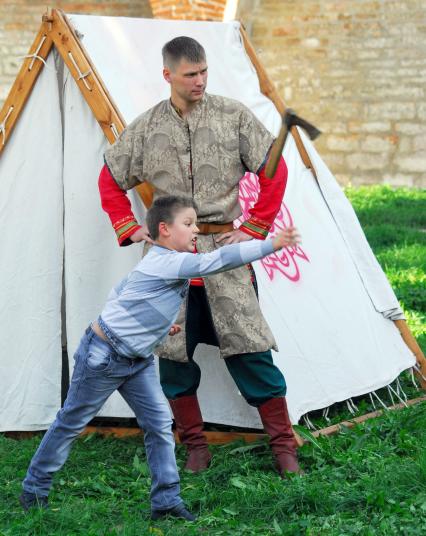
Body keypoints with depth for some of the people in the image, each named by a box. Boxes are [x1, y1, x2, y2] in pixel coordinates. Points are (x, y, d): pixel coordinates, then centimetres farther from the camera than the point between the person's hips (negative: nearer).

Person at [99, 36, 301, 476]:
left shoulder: (233, 116, -1)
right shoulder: (146, 128, 5)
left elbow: (275, 173, 2)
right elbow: (110, 181, 17)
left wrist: (255, 229, -1)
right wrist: (129, 230, 8)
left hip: (223, 250, -2)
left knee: (248, 349, -5)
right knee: (172, 352, 3)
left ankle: (283, 446, 6)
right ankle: (195, 447, 17)